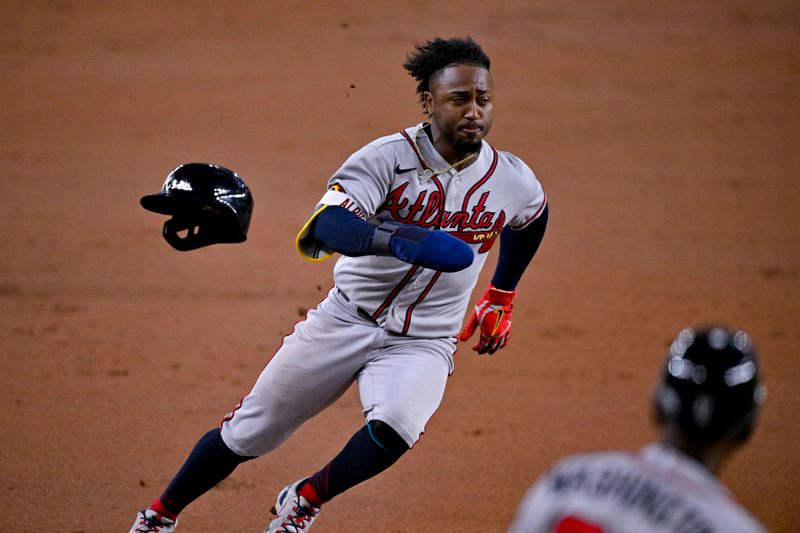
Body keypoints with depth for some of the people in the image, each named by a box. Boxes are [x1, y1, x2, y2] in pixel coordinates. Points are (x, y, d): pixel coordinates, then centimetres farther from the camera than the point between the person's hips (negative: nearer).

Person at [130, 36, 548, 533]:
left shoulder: (516, 184, -7)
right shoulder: (388, 157, -17)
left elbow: (531, 219, 20)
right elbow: (328, 226, -34)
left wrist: (501, 298, 21)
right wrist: (398, 240, -53)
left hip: (423, 341, 1)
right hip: (346, 320, -1)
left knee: (394, 426, -30)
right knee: (249, 431, 5)